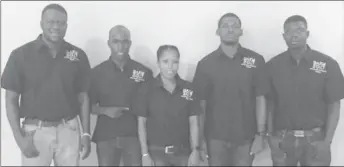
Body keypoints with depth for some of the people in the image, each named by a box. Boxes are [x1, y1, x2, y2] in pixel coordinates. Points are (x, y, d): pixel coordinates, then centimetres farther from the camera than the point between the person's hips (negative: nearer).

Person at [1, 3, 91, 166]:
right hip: (35, 131, -2)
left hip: (69, 130, 2)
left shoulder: (78, 55, 2)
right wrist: (19, 138, -9)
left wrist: (86, 133, 2)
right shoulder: (21, 54, -4)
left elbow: (83, 97, 7)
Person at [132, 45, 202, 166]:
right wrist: (145, 154, -4)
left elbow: (193, 122, 4)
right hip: (156, 152, -2)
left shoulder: (188, 88, 2)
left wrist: (195, 150, -3)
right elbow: (142, 123, -1)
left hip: (182, 151, 2)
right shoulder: (146, 89, -4)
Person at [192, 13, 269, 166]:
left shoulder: (255, 60, -2)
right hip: (215, 137, 0)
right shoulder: (205, 63, -1)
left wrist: (260, 134, -3)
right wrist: (200, 139, 0)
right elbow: (201, 103, 1)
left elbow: (260, 99, 0)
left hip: (245, 137, 0)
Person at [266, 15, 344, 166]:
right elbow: (270, 103, 3)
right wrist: (270, 135, -3)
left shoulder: (328, 64, -5)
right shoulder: (273, 65, -1)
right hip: (282, 139, 1)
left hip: (315, 139, -1)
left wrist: (327, 140, -8)